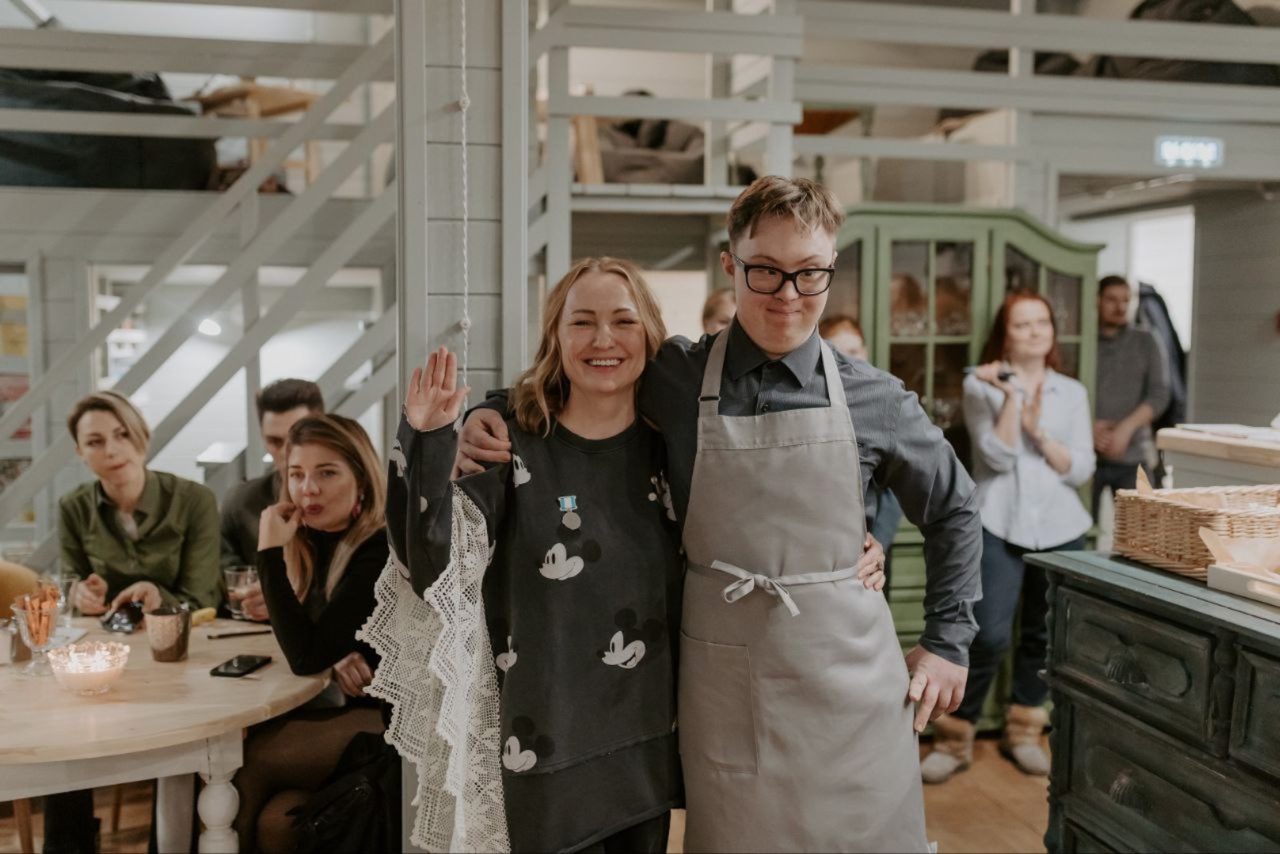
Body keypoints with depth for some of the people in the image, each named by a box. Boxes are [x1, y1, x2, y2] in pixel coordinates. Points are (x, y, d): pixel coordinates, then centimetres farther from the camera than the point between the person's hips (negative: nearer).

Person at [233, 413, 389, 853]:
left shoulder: (383, 551, -20)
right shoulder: (316, 541, 5)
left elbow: (307, 657, -23)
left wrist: (272, 551, -21)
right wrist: (342, 656, -12)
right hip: (355, 712, 7)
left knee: (246, 760, -14)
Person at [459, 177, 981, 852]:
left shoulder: (874, 401, -2)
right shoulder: (676, 378, -3)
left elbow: (953, 511, 11)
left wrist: (947, 642, 10)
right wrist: (490, 416, -5)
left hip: (846, 675, 1)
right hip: (722, 676, 0)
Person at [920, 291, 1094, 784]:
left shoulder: (1072, 393, 9)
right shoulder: (981, 386, 0)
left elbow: (1081, 469, 1)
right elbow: (997, 457, -12)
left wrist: (1038, 430, -12)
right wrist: (1012, 395, -16)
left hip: (1060, 528, 4)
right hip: (999, 526, -4)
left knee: (1045, 635, 9)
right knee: (989, 636, -10)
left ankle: (1023, 733, 25)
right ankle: (954, 738, 4)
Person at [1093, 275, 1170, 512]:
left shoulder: (1146, 343, 10)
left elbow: (1159, 395, 3)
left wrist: (1126, 427, -11)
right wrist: (1088, 427, -14)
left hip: (1132, 456, 1)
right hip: (1086, 454, -1)